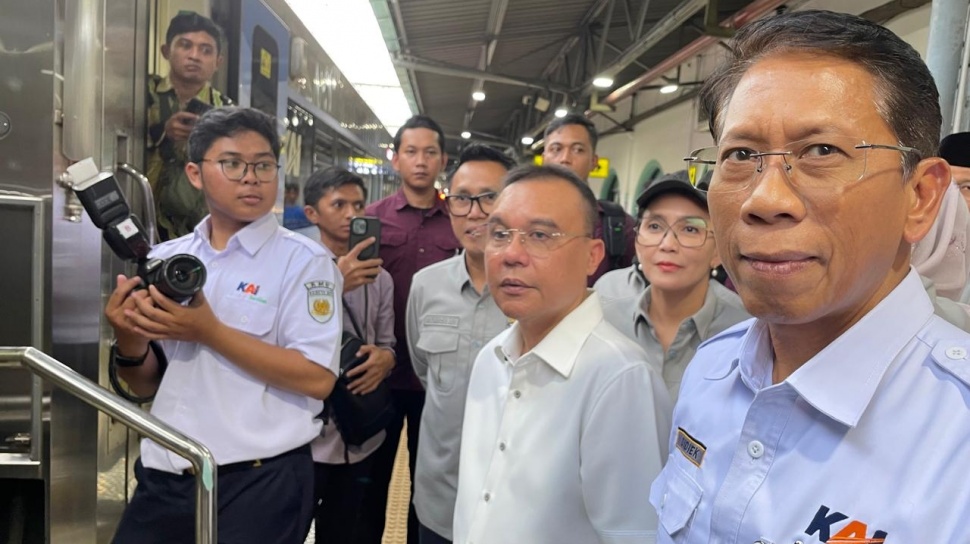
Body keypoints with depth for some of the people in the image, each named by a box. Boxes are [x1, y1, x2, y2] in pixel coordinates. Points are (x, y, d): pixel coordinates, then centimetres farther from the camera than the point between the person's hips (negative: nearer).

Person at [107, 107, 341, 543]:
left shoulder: (302, 260, -8)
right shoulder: (165, 258, 6)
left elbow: (317, 378, -17)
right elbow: (147, 385, 12)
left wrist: (209, 332, -20)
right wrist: (130, 343, -9)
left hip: (259, 484, -4)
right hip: (164, 479, 4)